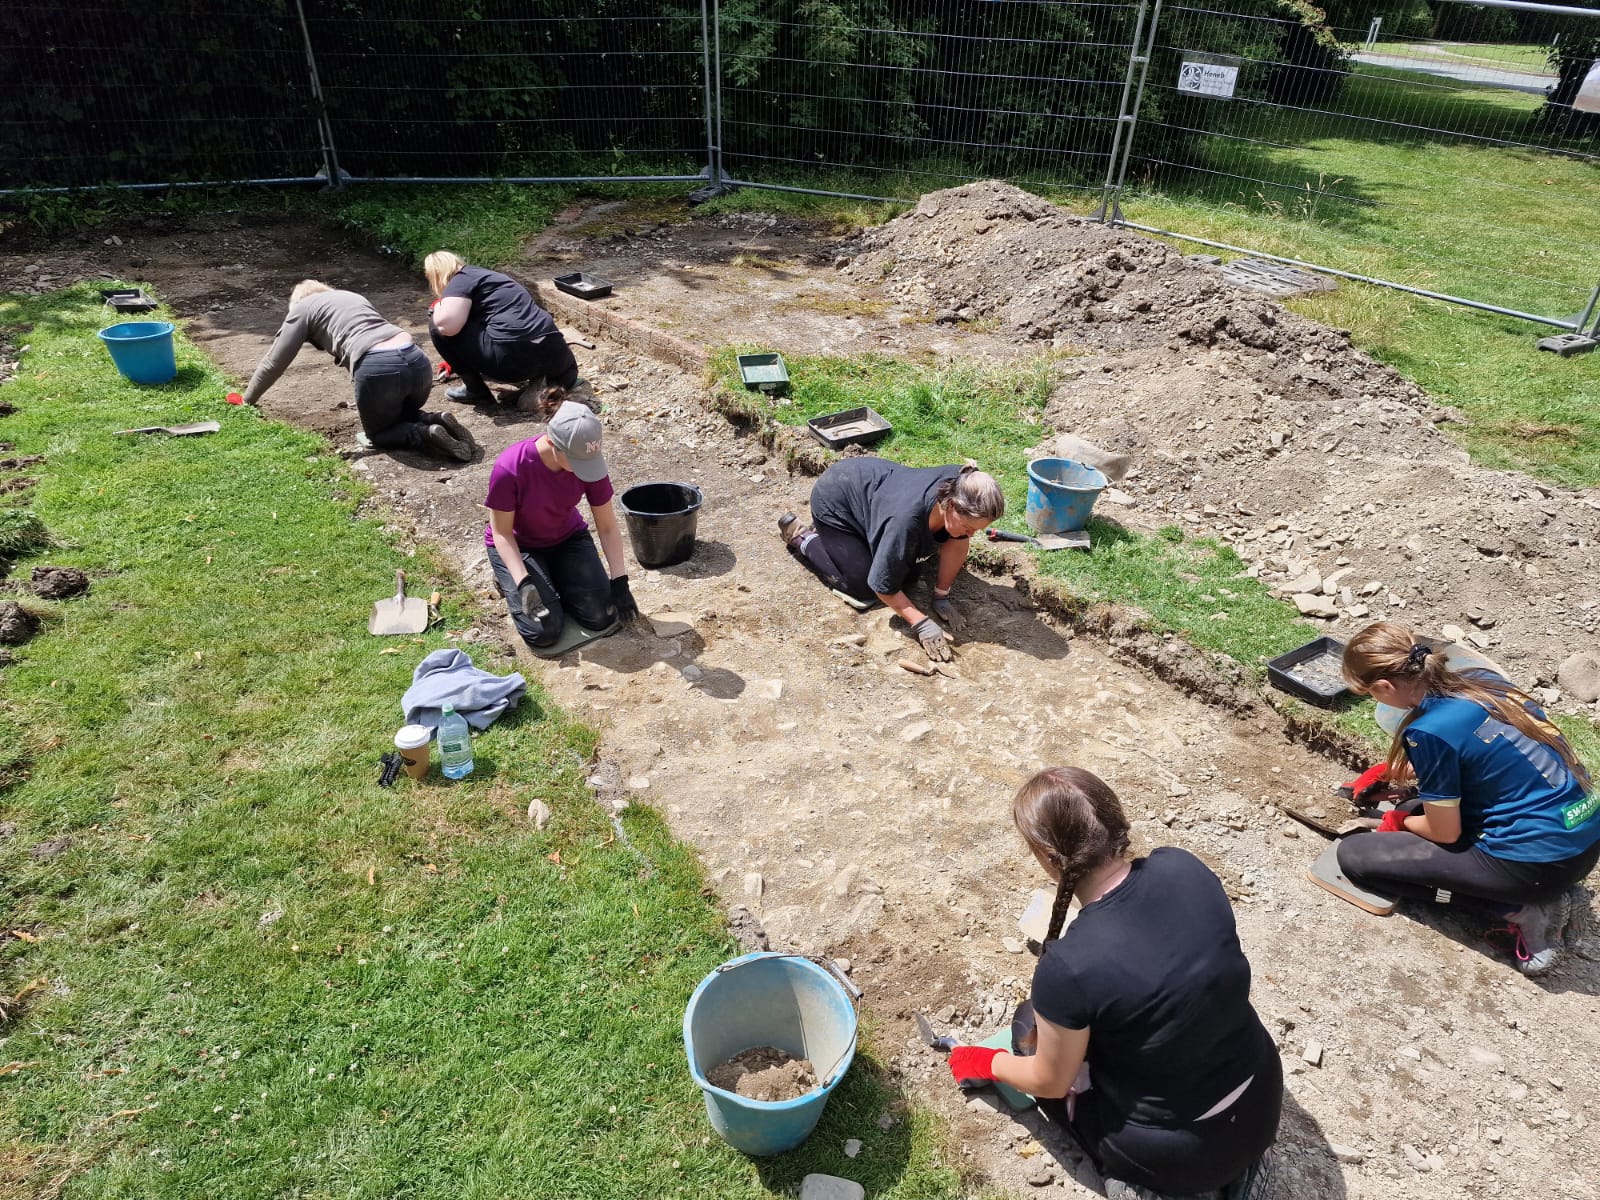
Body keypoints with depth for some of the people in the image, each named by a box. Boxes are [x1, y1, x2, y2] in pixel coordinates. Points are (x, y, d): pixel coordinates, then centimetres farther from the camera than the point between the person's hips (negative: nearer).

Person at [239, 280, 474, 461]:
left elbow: (274, 362, 19)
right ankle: (437, 421, 0)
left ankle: (426, 435, -9)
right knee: (404, 416, 31)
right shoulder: (352, 296, 36)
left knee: (378, 434, 19)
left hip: (378, 368, -6)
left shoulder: (302, 307, 19)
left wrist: (247, 401, 33)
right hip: (417, 360, 6)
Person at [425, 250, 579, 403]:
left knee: (438, 325, 8)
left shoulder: (461, 280, 2)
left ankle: (475, 390, 13)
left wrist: (438, 306, 8)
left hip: (513, 357, -9)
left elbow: (447, 325, -15)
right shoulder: (482, 275, 30)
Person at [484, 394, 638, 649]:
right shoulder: (509, 468, -33)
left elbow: (607, 527, -12)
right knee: (545, 631, -19)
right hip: (517, 545, -3)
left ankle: (554, 580, 15)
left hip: (568, 539, 3)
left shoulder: (588, 462, -22)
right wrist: (524, 582, -31)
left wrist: (619, 581, -17)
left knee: (602, 616, -13)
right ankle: (509, 582, 10)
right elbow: (501, 532, -20)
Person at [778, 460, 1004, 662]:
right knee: (862, 585, -10)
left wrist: (941, 597, -12)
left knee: (907, 575, 5)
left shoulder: (960, 486, -27)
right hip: (834, 499, -6)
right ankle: (803, 538, 10)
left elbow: (957, 543, -10)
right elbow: (883, 586, -31)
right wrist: (921, 623, -31)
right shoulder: (906, 519, -43)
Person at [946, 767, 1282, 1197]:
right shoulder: (1183, 866, -16)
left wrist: (989, 1063, 11)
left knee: (1029, 1026, 17)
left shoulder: (1066, 969, -30)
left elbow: (1050, 1083, -10)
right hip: (1263, 1105, 5)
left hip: (1180, 1156, -4)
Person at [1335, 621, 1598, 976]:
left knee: (1355, 855, -3)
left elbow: (1445, 833, -10)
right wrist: (1420, 765, 26)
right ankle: (1543, 893, 13)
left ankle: (1521, 909, -3)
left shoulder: (1429, 731, -23)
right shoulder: (1481, 678, 1)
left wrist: (1400, 822, 9)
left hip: (1538, 861, -8)